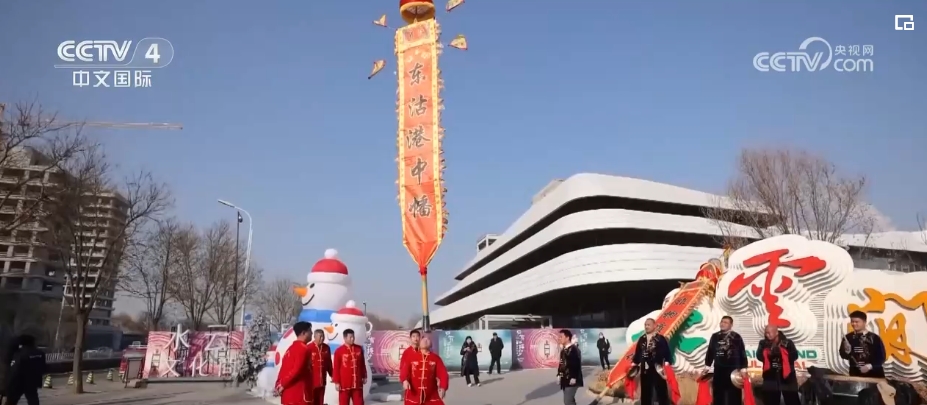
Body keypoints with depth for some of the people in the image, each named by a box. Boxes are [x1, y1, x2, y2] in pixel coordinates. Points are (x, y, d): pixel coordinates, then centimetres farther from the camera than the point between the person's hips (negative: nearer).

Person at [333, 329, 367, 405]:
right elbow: (336, 368, -6)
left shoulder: (359, 349, 6)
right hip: (344, 383, -3)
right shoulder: (339, 351, -7)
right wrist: (336, 382, -8)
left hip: (357, 383, 3)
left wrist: (364, 376, 13)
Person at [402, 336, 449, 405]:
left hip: (431, 397, 1)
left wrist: (443, 387, -22)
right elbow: (405, 370, -10)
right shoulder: (412, 357, 0)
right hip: (413, 396, 0)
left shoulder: (436, 358, 2)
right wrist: (405, 380, -31)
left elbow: (443, 373, -6)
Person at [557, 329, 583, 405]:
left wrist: (573, 378, -23)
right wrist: (559, 375, 14)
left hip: (571, 380, -10)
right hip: (565, 379, 10)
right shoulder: (563, 350, 13)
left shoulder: (574, 349, -16)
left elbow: (577, 364, -21)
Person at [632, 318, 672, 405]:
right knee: (645, 393, 11)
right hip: (645, 370, 5)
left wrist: (666, 364, -20)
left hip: (658, 370, -5)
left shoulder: (661, 339, -4)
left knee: (661, 392, 1)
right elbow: (637, 353, 14)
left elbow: (666, 352, -10)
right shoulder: (641, 339, 11)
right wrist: (634, 365, 12)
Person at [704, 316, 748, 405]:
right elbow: (710, 352, 13)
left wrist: (743, 369, -8)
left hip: (733, 370, -3)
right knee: (718, 395, 7)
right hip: (719, 370, 3)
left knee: (733, 395, 2)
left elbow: (742, 353, -3)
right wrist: (707, 366, 11)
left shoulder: (736, 337, -3)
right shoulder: (715, 336, 8)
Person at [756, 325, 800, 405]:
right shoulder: (763, 344, 4)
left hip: (787, 375, -2)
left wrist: (781, 352, -20)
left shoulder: (787, 343, -3)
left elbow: (794, 356, -13)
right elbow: (759, 356, -6)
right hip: (770, 377, 2)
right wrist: (769, 353, -21)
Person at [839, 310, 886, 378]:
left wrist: (870, 366, -17)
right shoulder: (848, 337, 4)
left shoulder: (874, 338, -4)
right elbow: (843, 355, 6)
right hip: (855, 375, 2)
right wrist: (847, 351, -16)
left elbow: (881, 357, -5)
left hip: (874, 375, -2)